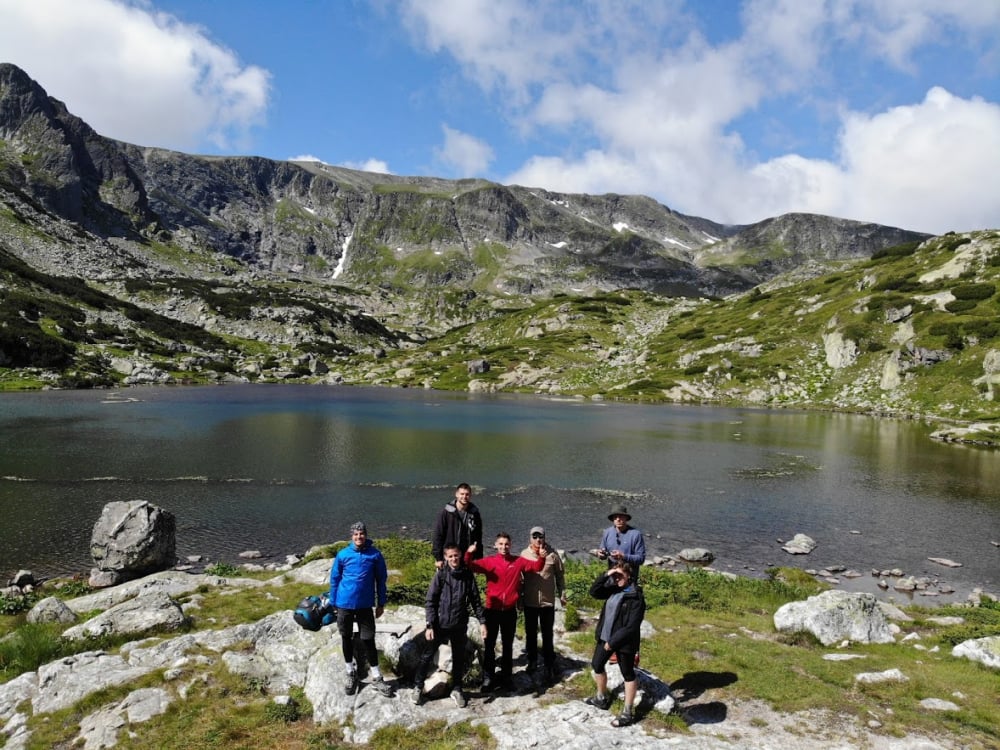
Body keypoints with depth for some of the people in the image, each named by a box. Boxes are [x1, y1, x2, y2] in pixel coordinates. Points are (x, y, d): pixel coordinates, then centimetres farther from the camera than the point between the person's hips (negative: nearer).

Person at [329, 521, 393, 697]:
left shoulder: (375, 554, -7)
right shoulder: (343, 555, -7)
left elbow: (381, 579, 1)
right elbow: (334, 579, 3)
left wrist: (381, 603, 3)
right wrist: (334, 603, 4)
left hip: (365, 605, -1)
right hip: (344, 604, 1)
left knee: (368, 640, 4)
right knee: (347, 638, 13)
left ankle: (376, 678, 16)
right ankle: (351, 674, 30)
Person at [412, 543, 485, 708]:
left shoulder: (468, 575, -1)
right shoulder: (440, 575, -7)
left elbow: (475, 600, 5)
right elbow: (430, 601, -7)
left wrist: (482, 621, 0)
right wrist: (429, 625, -13)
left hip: (459, 626, 2)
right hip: (439, 624, -2)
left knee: (459, 658, 12)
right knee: (427, 656, 5)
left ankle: (456, 690, 29)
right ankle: (418, 687, 23)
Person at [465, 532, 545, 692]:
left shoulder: (518, 562, 2)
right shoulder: (489, 561, -4)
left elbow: (537, 566, 0)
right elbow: (471, 566, -15)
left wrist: (542, 557, -20)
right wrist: (469, 554, -35)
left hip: (510, 611, 1)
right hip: (492, 610, -1)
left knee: (507, 645, 14)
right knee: (489, 645, 6)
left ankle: (506, 677, 26)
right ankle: (488, 678, 17)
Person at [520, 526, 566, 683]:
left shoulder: (552, 554, -8)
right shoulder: (524, 554, -5)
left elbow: (560, 575, 1)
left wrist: (562, 595, 4)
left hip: (548, 601, -2)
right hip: (529, 601, 2)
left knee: (547, 635, 6)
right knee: (530, 633, 16)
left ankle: (549, 666, 16)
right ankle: (532, 660, 35)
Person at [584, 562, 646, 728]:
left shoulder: (636, 597, -20)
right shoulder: (613, 589, 3)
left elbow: (632, 627, -22)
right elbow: (594, 592, -2)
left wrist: (613, 641, -19)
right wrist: (605, 575, -14)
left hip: (624, 641, -8)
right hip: (605, 636, 8)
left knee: (628, 674, 8)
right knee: (597, 665, 20)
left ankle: (627, 713, 18)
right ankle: (602, 698, 41)